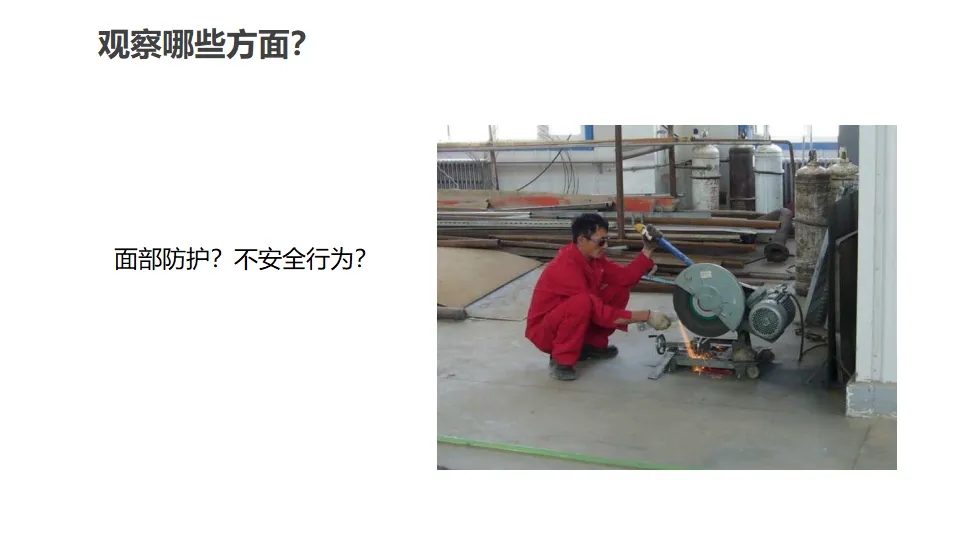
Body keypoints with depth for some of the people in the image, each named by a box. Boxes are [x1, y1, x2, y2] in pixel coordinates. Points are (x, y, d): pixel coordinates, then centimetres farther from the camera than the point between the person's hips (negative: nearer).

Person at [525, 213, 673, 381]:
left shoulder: (593, 256, -2)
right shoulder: (566, 267, -30)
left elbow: (626, 277, -4)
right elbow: (598, 311, -31)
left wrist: (648, 249, -14)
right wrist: (646, 316, -31)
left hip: (569, 320, 9)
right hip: (544, 331, -9)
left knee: (620, 290, -1)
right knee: (582, 303, -38)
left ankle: (592, 344, 11)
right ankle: (562, 360, -19)